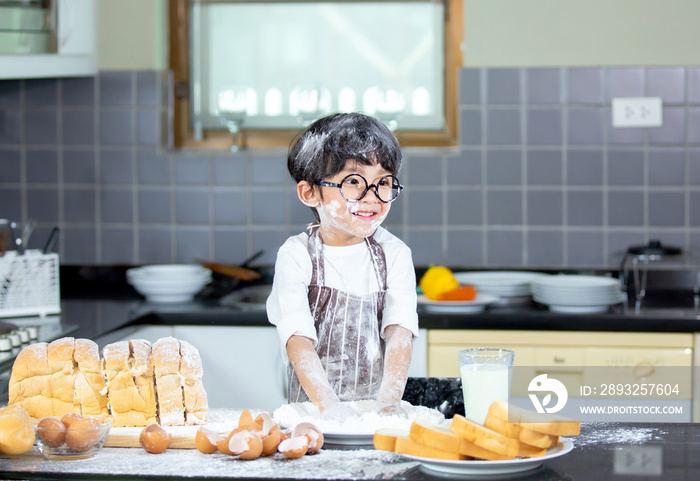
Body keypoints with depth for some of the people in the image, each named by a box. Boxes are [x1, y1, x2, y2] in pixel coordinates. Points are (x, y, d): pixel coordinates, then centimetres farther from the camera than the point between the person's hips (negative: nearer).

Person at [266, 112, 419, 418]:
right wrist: (329, 404, -27)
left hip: (377, 411, 3)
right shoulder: (296, 255, -1)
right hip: (310, 410, -2)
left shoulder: (394, 254, 6)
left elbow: (400, 331, -6)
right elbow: (297, 338, -12)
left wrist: (389, 401, -22)